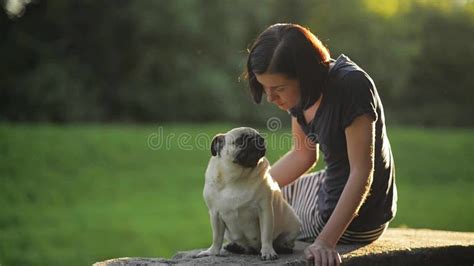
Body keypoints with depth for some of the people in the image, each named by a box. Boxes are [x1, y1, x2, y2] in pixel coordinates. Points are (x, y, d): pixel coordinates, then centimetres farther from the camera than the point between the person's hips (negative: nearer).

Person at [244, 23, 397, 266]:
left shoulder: (351, 86, -30)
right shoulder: (302, 91, -7)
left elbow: (362, 172, -30)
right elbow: (303, 155, 6)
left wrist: (325, 242, -35)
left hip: (358, 219, -8)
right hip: (332, 186, 8)